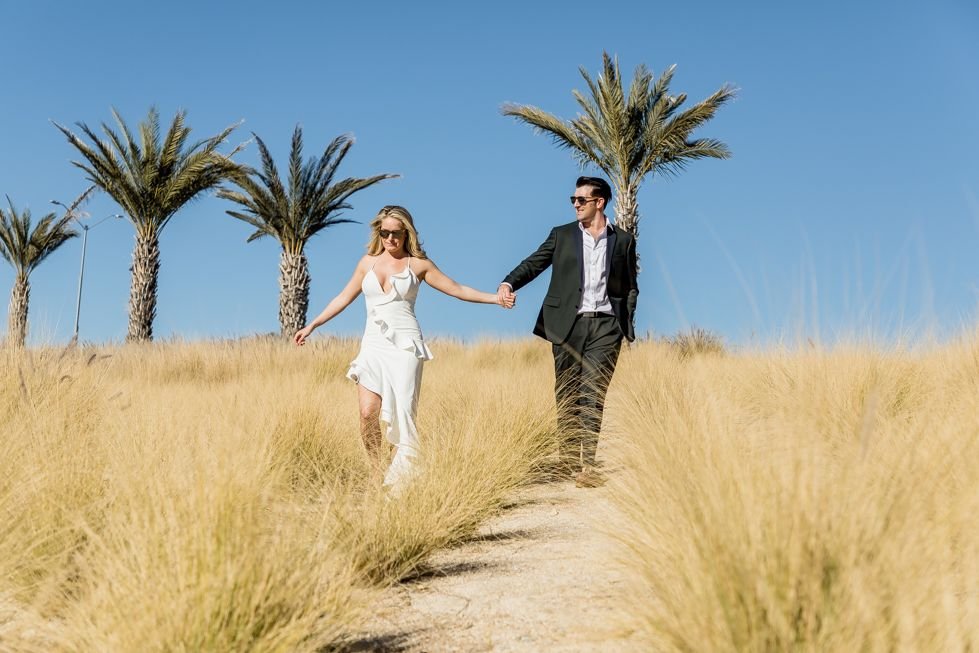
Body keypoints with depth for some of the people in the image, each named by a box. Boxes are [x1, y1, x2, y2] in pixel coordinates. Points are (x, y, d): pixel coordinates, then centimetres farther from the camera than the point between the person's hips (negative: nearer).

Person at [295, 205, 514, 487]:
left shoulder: (418, 264, 5)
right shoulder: (368, 262, 12)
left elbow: (457, 289, 5)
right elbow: (343, 298, 19)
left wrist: (495, 298, -5)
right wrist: (312, 325, 17)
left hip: (405, 345, -2)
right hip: (373, 345, 3)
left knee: (402, 414, -8)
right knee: (368, 414, -10)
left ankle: (401, 481, -1)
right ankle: (381, 476, 2)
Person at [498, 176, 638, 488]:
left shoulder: (624, 240, 11)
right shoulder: (561, 235, 11)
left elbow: (630, 287, 15)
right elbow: (534, 263, 2)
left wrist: (626, 323, 4)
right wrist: (509, 283, -16)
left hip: (605, 325, -1)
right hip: (568, 323, 1)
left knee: (592, 393, -10)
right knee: (567, 394, 3)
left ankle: (587, 464, -13)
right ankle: (569, 459, 13)